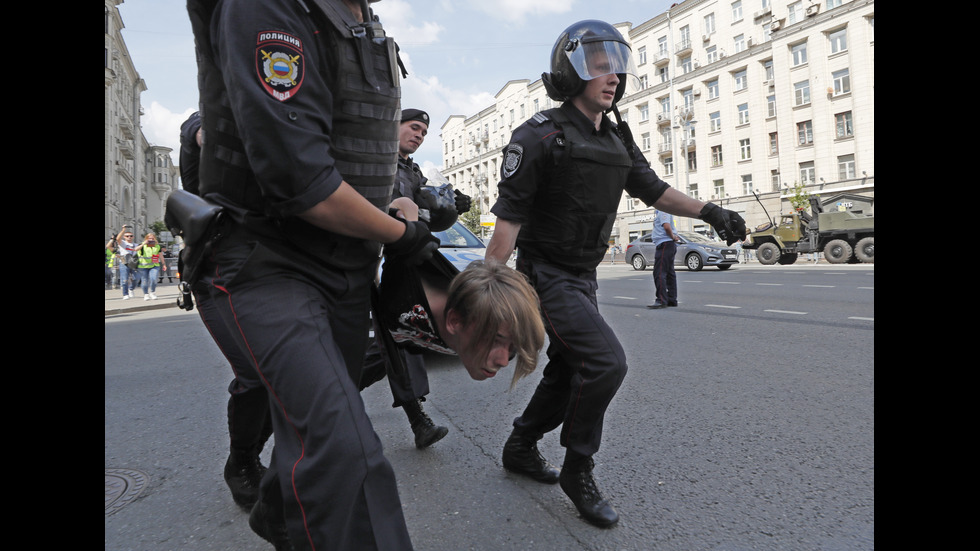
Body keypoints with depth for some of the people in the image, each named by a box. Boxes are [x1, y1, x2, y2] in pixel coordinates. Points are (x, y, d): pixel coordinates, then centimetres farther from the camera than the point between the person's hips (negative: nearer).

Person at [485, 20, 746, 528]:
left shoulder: (617, 141, 9)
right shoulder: (540, 135, -13)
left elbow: (652, 189, 18)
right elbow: (508, 217, -17)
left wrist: (708, 211, 4)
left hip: (583, 276, 8)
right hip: (546, 275, -8)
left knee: (567, 371, 13)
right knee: (605, 361, -18)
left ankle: (520, 449, 33)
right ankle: (578, 471, 4)